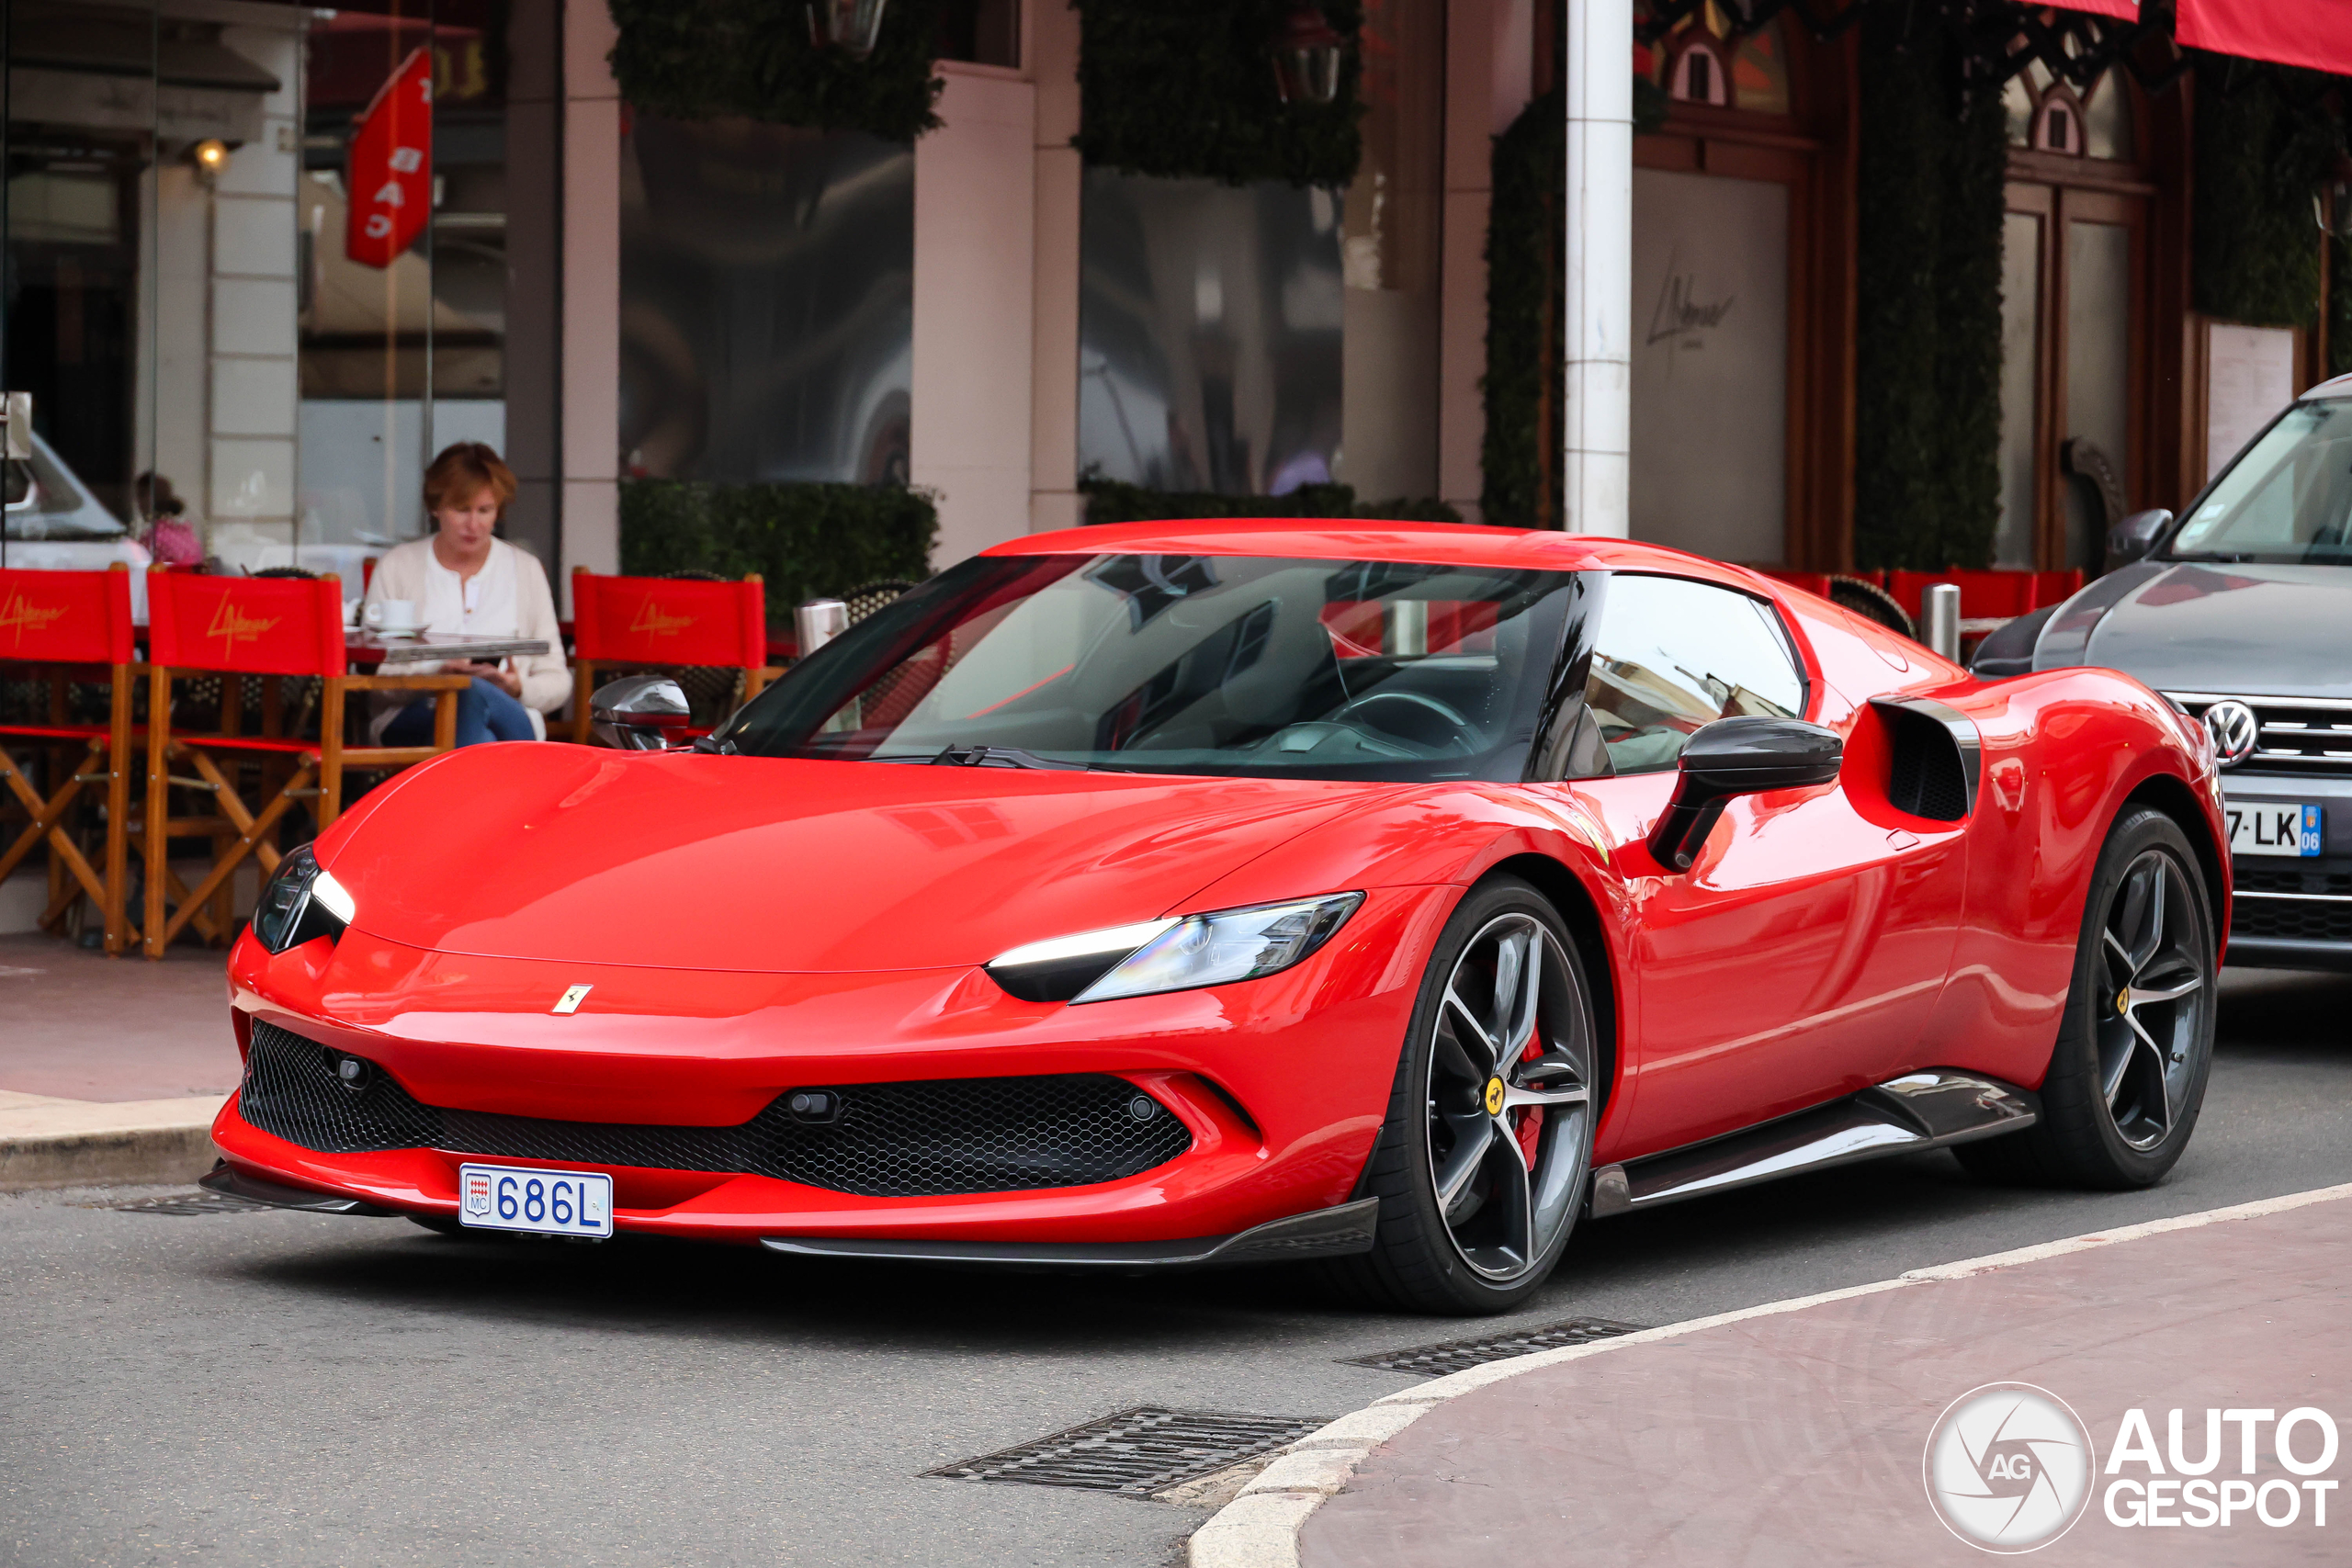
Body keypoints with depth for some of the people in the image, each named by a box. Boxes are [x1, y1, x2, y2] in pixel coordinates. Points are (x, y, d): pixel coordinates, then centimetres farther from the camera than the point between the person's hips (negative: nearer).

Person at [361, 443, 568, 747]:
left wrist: (518, 688, -10)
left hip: (508, 711, 1)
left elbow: (556, 681, 14)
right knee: (474, 693, -39)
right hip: (411, 719, -1)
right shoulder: (397, 566, 11)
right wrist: (435, 674, -18)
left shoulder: (526, 570, 15)